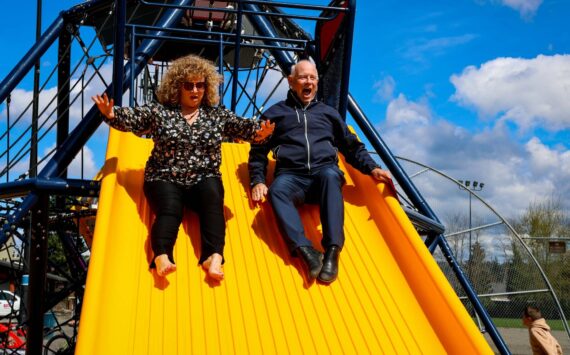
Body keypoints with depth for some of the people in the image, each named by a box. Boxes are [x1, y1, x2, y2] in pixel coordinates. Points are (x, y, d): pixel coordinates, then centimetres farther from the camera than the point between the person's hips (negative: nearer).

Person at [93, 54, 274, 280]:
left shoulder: (218, 115, 13)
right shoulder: (159, 111, 7)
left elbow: (242, 127, 5)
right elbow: (131, 119, 1)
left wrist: (258, 132, -17)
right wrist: (111, 115, -20)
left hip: (204, 180, 2)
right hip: (165, 179, -1)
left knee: (213, 201, -31)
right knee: (170, 210, -31)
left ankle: (214, 257, -47)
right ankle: (161, 257, -55)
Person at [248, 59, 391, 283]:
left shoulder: (327, 112, 28)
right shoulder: (275, 113, 23)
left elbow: (352, 146, 26)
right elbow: (258, 151, 19)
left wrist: (371, 168, 9)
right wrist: (258, 181, 2)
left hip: (325, 171, 1)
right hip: (291, 176, 0)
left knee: (331, 176, -38)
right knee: (277, 190, -37)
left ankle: (332, 251, -49)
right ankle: (306, 251, -51)